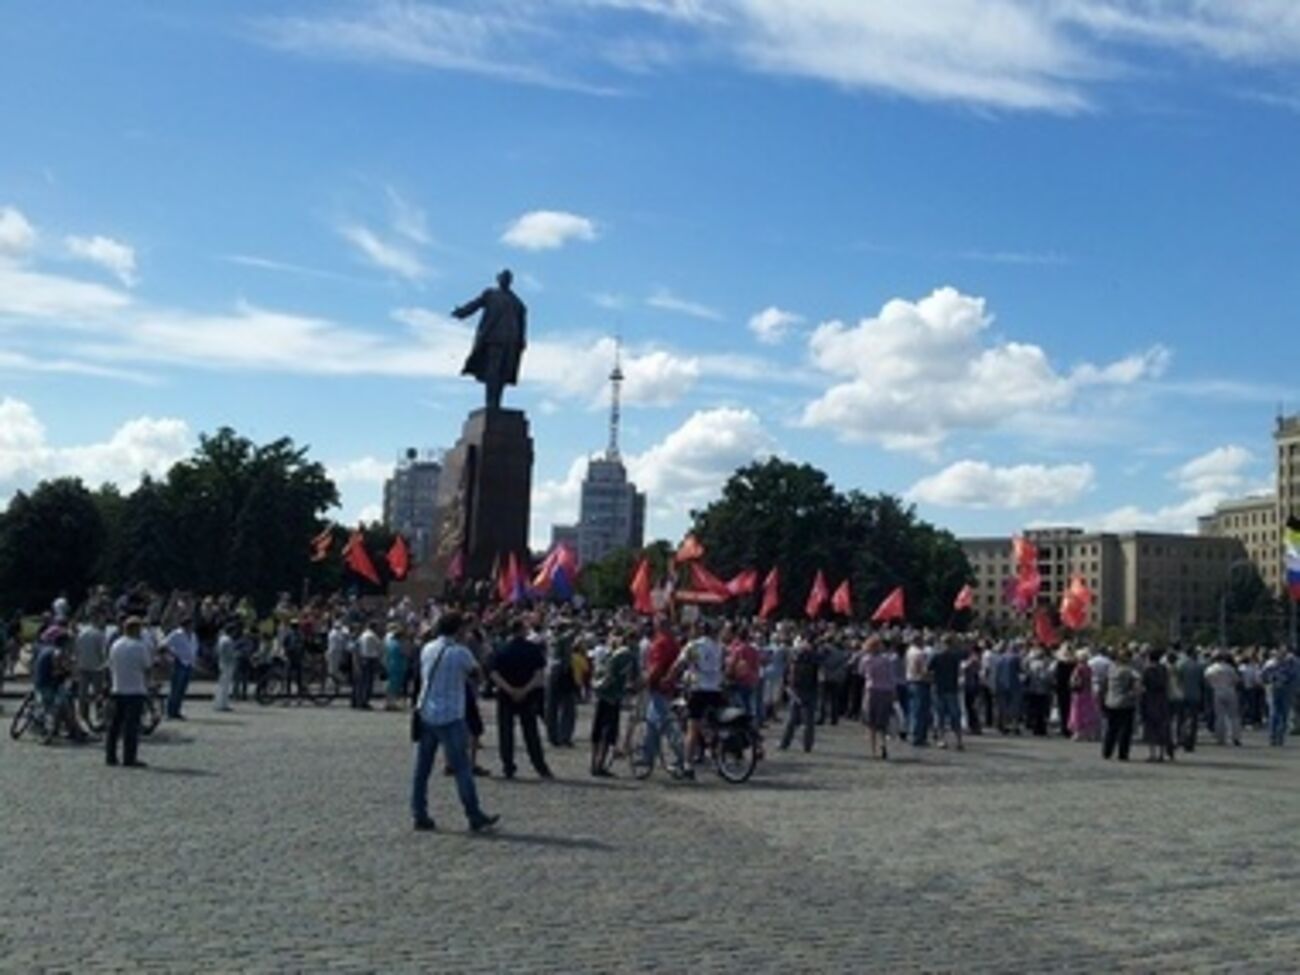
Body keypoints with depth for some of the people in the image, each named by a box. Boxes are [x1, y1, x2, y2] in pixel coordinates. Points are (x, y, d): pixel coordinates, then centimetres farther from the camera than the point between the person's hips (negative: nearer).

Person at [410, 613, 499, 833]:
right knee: (462, 768, 0)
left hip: (426, 715, 6)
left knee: (422, 769, 10)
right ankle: (475, 817, 4)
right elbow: (475, 671, 3)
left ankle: (419, 816, 13)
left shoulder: (427, 649, 6)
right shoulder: (460, 652, -11)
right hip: (450, 718, -5)